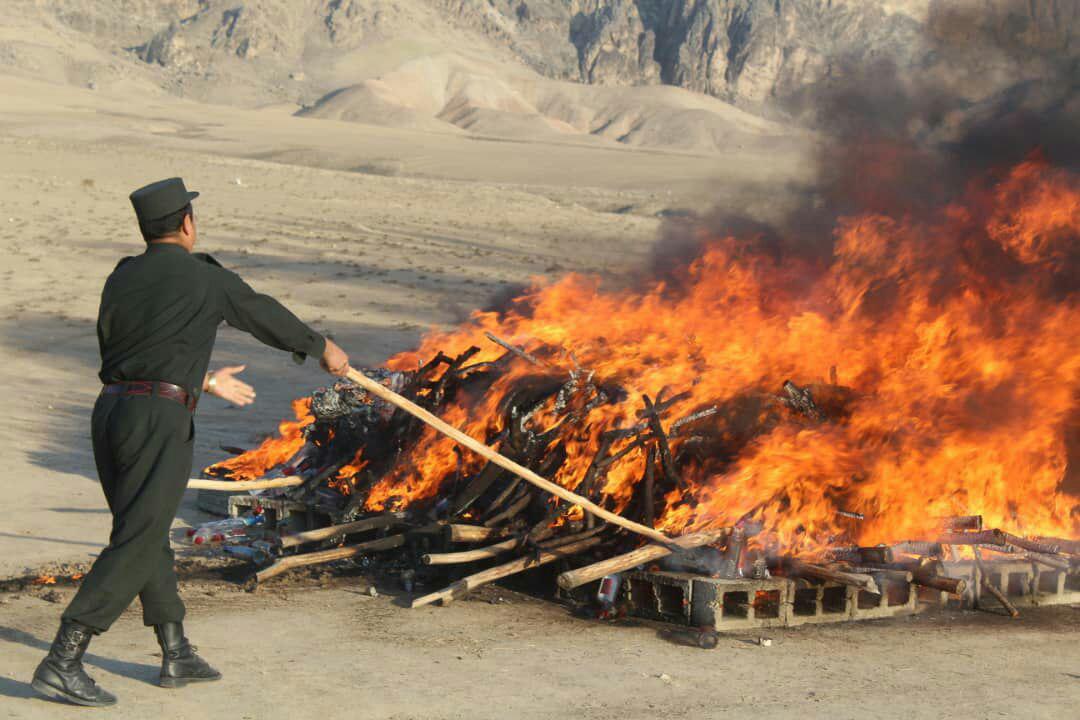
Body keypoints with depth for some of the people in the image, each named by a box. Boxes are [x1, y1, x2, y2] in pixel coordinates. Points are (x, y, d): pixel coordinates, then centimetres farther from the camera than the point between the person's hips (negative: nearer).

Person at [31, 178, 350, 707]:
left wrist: (204, 381, 36)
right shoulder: (205, 278, -2)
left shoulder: (121, 279, 15)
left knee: (148, 534, 17)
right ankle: (61, 664, -11)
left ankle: (176, 655, 26)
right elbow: (266, 316, 12)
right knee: (135, 548, -6)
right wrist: (322, 348, 30)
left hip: (110, 412, 7)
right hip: (159, 422, -7)